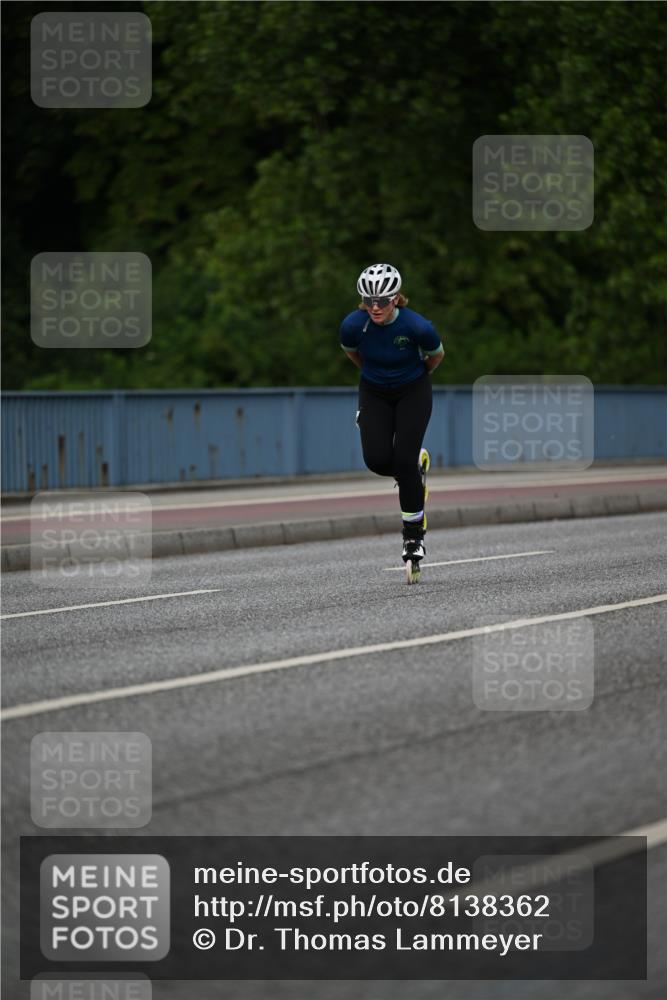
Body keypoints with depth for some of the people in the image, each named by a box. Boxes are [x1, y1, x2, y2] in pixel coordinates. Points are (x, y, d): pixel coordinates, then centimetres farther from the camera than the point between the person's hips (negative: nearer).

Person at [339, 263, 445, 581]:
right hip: (374, 393, 2)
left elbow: (436, 355, -5)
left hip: (413, 391, -2)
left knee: (403, 460, -16)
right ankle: (416, 464, 19)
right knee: (377, 460, -17)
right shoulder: (353, 325, -23)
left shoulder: (418, 326, -28)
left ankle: (414, 537, -3)